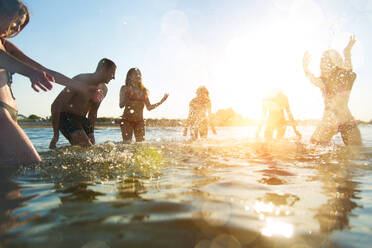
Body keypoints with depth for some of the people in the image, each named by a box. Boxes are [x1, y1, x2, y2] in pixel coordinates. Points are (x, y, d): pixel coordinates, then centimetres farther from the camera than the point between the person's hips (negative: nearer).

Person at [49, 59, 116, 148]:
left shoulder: (103, 90, 0)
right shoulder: (80, 81, -23)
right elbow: (55, 106, -22)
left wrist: (91, 133, 7)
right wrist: (56, 135, -17)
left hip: (81, 118, 7)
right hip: (65, 115, -7)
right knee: (86, 146, -24)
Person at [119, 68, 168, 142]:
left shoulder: (144, 90, 12)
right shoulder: (125, 88, 2)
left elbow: (149, 107, 13)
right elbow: (121, 105, -7)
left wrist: (161, 101, 4)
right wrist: (127, 95, -24)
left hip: (140, 122, 3)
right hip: (127, 120, -3)